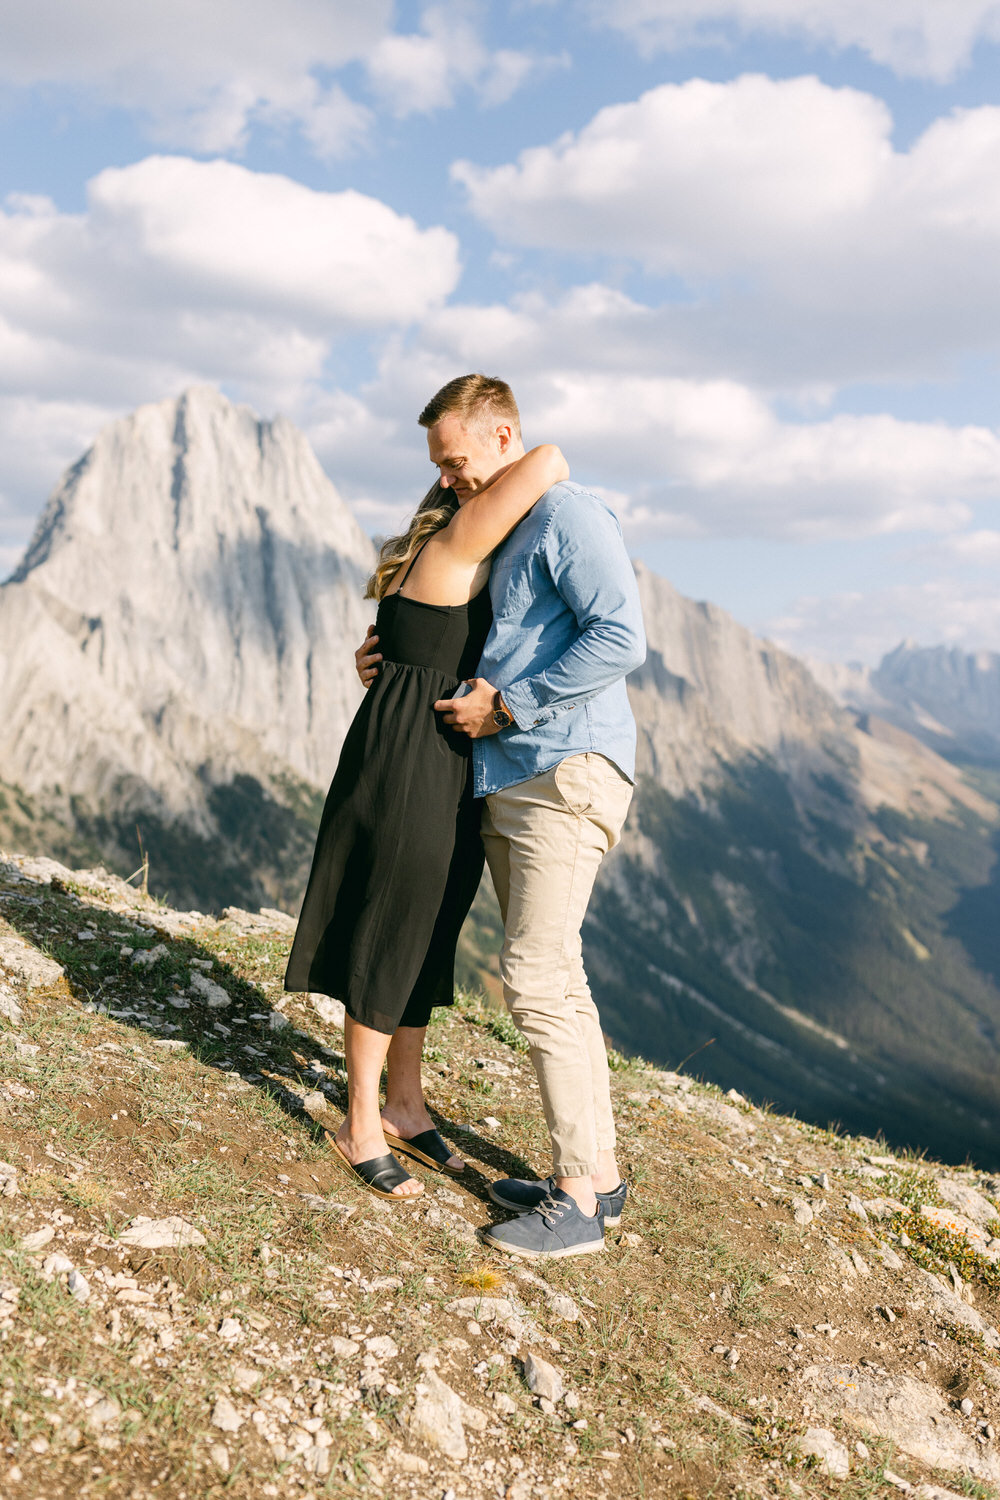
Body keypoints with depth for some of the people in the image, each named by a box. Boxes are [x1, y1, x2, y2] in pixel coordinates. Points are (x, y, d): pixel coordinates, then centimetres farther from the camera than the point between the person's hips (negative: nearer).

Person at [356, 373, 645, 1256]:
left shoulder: (569, 515, -7)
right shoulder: (493, 541, 22)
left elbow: (621, 638, -20)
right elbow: (472, 657, 32)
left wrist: (504, 705, -16)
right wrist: (388, 662, 13)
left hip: (567, 771, -10)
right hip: (506, 784, 10)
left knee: (537, 975, -13)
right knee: (552, 978, 10)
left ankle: (580, 1201, -4)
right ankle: (596, 1171, 19)